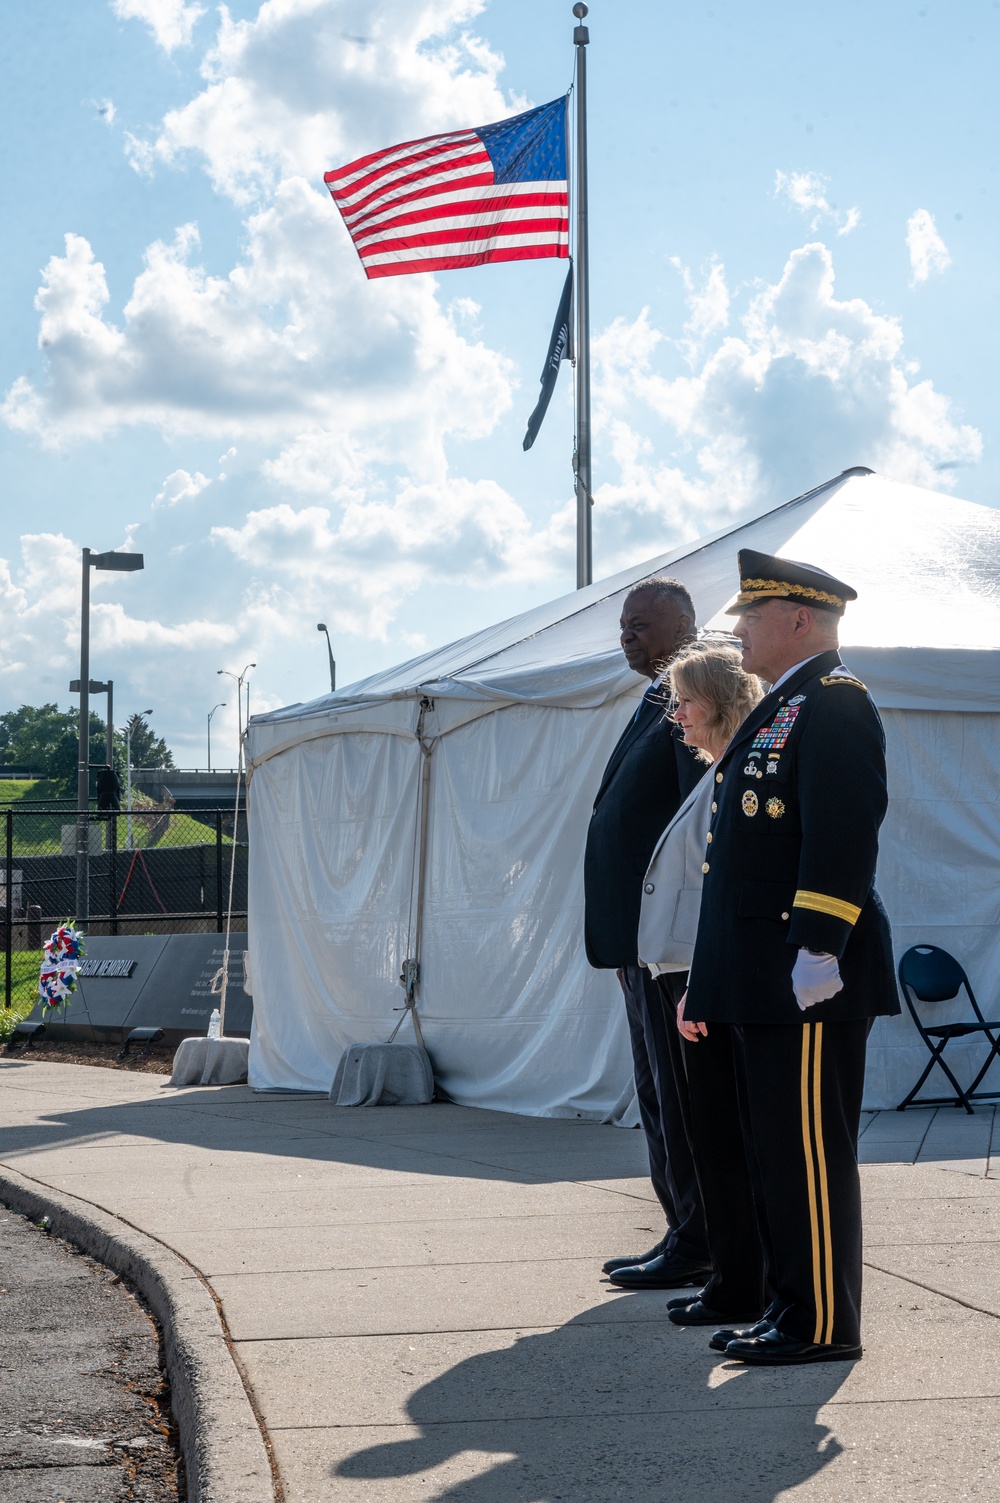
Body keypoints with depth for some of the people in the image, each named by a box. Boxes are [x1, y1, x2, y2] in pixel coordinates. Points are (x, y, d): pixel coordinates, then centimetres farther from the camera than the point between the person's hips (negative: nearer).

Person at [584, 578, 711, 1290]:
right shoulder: (658, 705, 18)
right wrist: (627, 939, 18)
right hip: (643, 936, 10)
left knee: (680, 1091, -5)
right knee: (659, 1092, 14)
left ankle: (697, 1246, 2)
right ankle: (687, 1235, 22)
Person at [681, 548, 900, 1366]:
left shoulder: (836, 703, -11)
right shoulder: (779, 710, 20)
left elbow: (842, 837, -21)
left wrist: (816, 953, -25)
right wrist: (708, 984, 22)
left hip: (810, 981, -10)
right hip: (762, 985, 10)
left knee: (809, 1152, -4)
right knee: (773, 1151, 14)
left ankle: (825, 1326, 3)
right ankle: (792, 1308, 22)